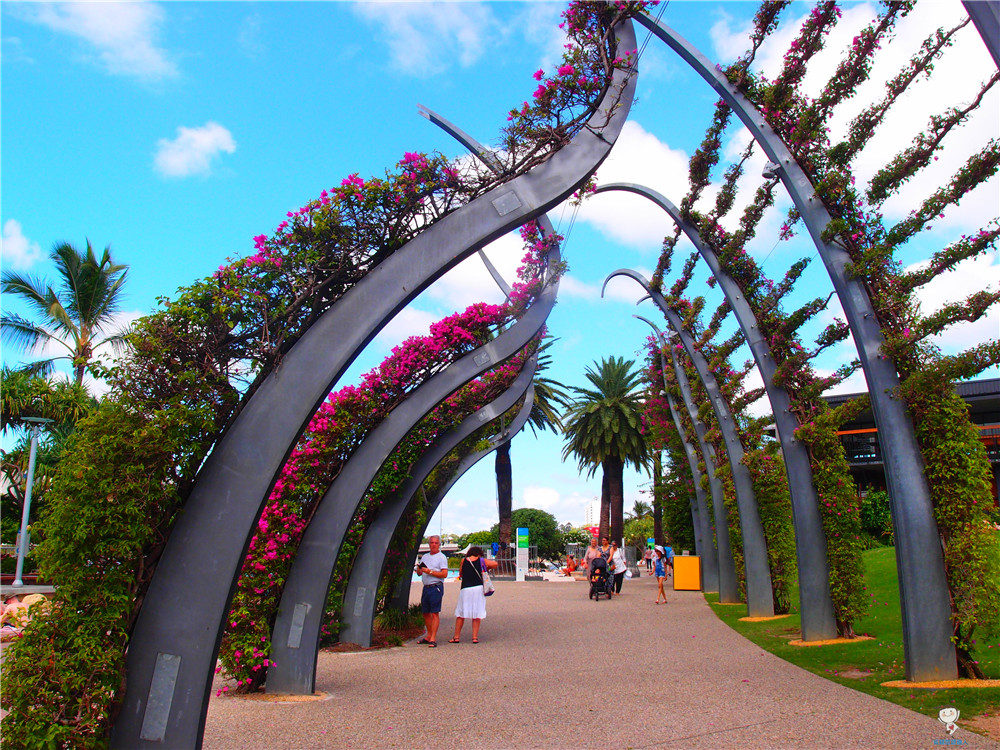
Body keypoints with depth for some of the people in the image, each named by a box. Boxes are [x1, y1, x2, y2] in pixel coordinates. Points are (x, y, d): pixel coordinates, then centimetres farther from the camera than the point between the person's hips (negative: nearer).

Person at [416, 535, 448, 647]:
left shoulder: (441, 557, -2)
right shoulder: (425, 557, 18)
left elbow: (444, 574, -12)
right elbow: (419, 573, 19)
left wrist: (430, 571, -16)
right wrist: (419, 569, -3)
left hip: (436, 587, -7)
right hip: (426, 587, 7)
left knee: (435, 613, -7)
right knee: (425, 612, 10)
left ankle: (433, 639, -7)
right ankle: (428, 636, 21)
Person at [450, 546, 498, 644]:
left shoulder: (464, 560, 4)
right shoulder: (481, 561, 1)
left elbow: (460, 572, 10)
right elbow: (495, 564, 3)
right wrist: (486, 568, 18)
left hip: (465, 589, 0)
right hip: (479, 588, 0)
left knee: (460, 614, 9)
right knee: (477, 614, 7)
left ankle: (457, 637, 11)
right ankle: (475, 637, 5)